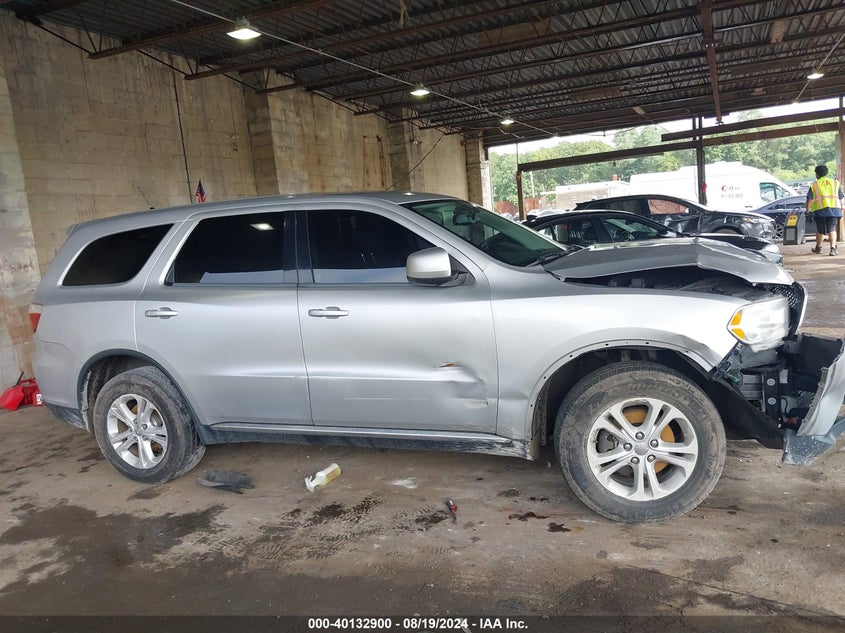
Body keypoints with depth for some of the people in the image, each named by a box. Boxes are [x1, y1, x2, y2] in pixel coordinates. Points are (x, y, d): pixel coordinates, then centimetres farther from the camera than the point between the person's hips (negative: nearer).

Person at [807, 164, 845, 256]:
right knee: (832, 229, 4)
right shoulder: (836, 183, 13)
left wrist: (808, 209, 10)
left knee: (820, 231, 11)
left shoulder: (814, 185, 3)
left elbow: (809, 199, -2)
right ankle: (833, 248, -11)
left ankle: (818, 248, 28)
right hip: (834, 209, 2)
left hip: (820, 210, -2)